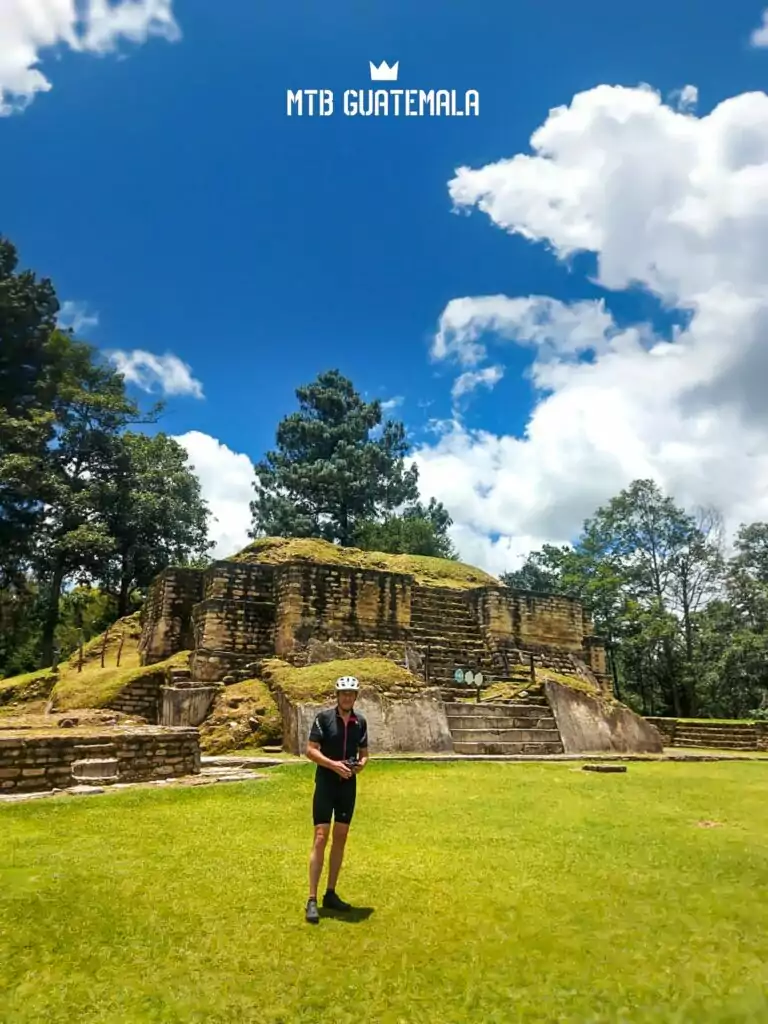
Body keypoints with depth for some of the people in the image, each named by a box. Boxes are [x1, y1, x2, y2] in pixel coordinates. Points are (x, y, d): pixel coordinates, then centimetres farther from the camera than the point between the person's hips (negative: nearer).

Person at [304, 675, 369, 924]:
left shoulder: (360, 721, 3)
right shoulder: (324, 717, -10)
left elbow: (364, 752, 13)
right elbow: (310, 750, -11)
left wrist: (361, 764, -9)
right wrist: (333, 764, -22)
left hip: (348, 786, 5)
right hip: (325, 784, -5)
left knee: (340, 838, 11)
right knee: (321, 838, -7)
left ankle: (331, 894, 23)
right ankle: (312, 899, 1)